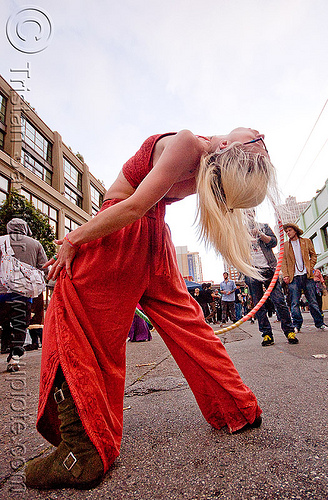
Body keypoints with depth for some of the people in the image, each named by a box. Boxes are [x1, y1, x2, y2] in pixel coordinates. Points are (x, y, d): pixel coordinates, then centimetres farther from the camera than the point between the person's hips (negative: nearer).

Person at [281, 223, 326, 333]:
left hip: (307, 275, 0)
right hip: (293, 277, 0)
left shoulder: (306, 241, 13)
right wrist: (285, 275, -4)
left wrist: (310, 268, -2)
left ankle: (320, 323, 13)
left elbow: (313, 255, 13)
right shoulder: (285, 246, 12)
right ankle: (296, 325, 3)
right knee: (294, 303, -3)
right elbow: (284, 262, 7)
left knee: (312, 301, 2)